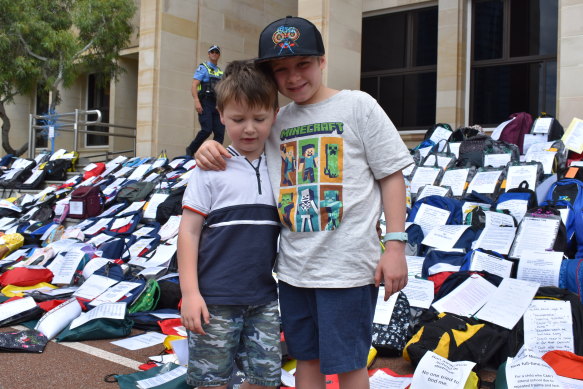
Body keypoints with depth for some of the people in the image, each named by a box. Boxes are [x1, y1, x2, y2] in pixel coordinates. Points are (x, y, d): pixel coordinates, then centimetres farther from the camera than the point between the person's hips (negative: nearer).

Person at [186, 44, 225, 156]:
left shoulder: (220, 72, 21)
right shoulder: (203, 67, 4)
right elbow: (194, 85, -6)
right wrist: (197, 101, -19)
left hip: (217, 105, 6)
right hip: (205, 103, -6)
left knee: (220, 132, -3)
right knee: (206, 130, -15)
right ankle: (190, 150, 3)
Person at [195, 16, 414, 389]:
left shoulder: (358, 106, -4)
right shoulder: (277, 121, 9)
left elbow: (391, 175, -4)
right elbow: (239, 155, 21)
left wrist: (396, 245, -11)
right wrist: (211, 147, -3)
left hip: (348, 267, -5)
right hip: (294, 267, 5)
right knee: (307, 358, 18)